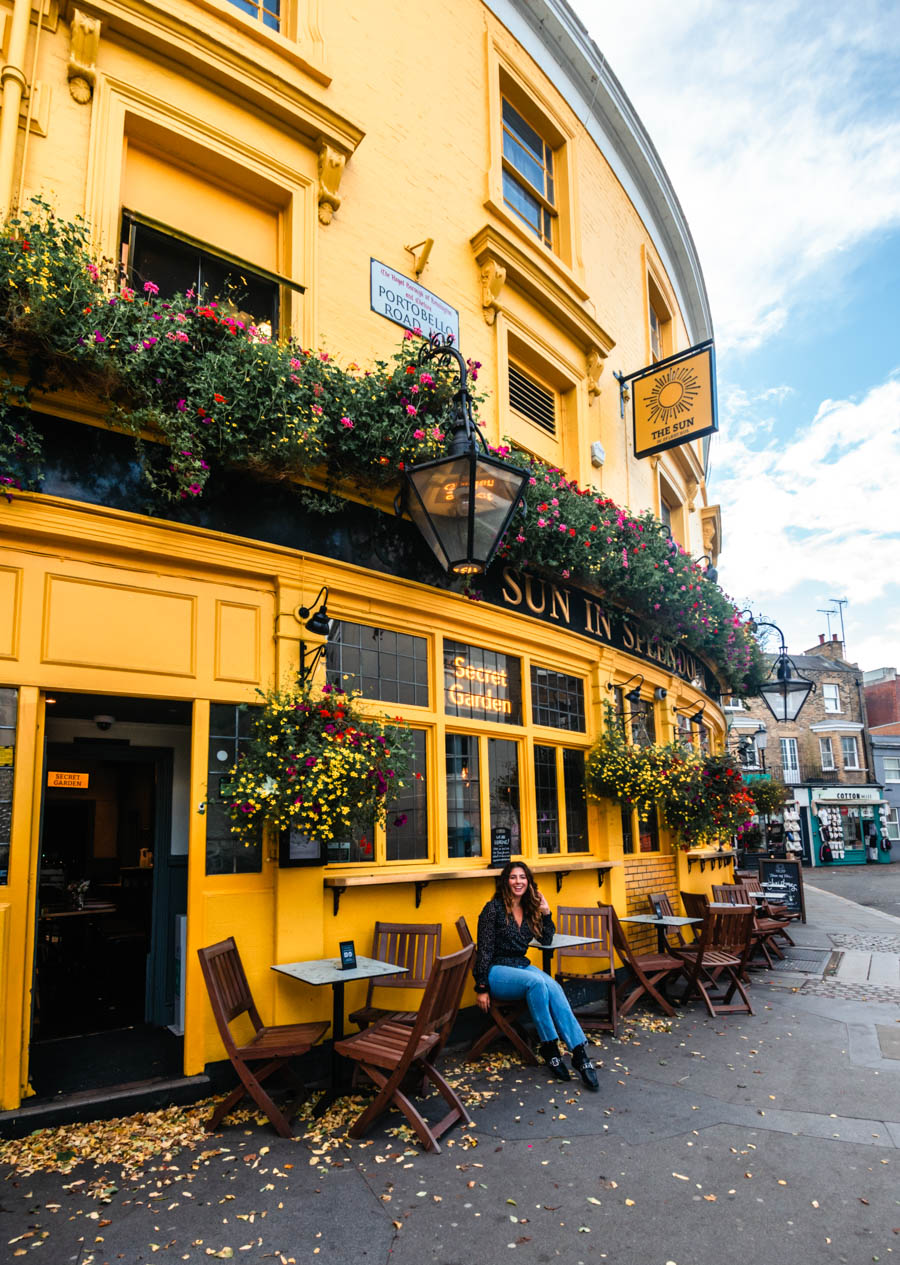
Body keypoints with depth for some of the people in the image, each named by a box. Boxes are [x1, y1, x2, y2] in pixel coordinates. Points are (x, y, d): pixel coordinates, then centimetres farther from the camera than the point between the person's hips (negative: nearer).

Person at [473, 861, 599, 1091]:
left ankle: (579, 1051, -36)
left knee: (553, 987, -28)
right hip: (497, 970, -5)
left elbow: (546, 940, 20)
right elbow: (484, 949, -9)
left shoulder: (529, 909, 12)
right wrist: (481, 988, -13)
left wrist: (546, 913, 6)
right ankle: (549, 1048, -26)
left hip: (521, 966, 6)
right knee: (537, 982, -35)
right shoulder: (494, 908, -7)